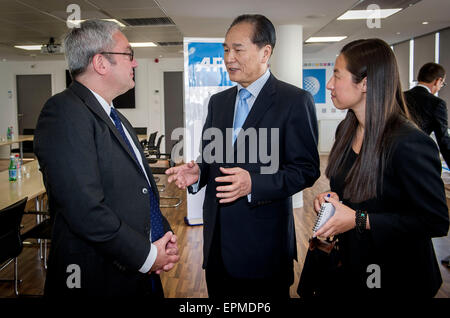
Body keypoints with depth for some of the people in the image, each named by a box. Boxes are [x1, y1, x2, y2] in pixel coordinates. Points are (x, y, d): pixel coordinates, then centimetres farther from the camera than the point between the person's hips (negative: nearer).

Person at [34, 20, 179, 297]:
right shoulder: (64, 113, -16)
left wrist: (165, 235, 2)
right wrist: (147, 255, -16)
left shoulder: (117, 119, 12)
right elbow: (85, 209, -25)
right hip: (99, 280, -8)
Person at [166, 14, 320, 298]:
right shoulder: (218, 101, 11)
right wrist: (197, 173, -6)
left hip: (263, 241, -5)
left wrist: (254, 184, -25)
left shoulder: (295, 101, -8)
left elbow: (307, 169, -11)